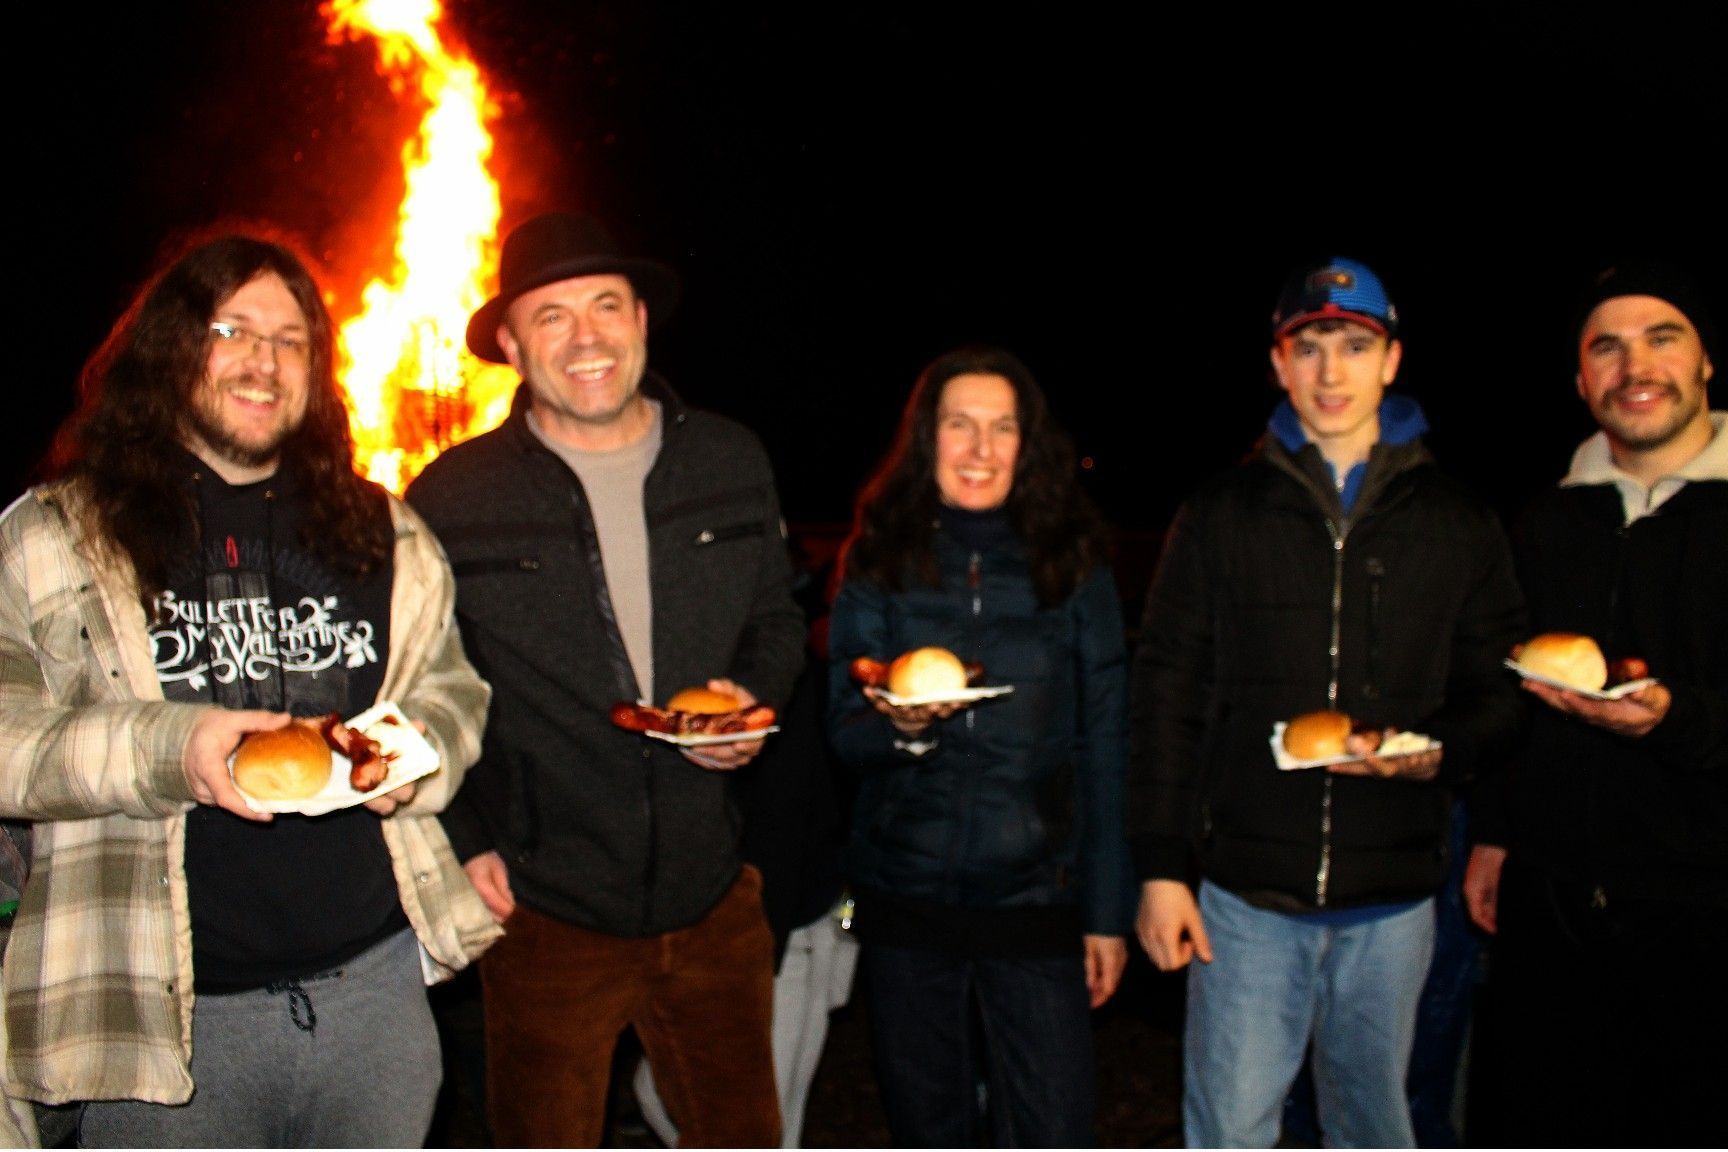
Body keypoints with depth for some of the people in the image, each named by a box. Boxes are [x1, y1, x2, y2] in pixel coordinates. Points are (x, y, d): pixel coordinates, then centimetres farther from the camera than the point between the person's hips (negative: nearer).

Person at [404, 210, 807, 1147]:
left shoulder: (733, 463, 3)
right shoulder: (451, 499, -6)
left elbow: (777, 622, 15)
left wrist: (752, 696, -6)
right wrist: (462, 843, -6)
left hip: (713, 902, 3)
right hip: (545, 914, -2)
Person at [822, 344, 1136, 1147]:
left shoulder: (1071, 563, 2)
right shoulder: (880, 561, 4)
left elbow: (1106, 746, 4)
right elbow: (844, 734, 3)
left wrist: (1109, 909, 1)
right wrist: (900, 726, -21)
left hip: (1035, 895, -1)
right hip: (904, 893, 1)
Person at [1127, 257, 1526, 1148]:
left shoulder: (1456, 523, 7)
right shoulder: (1222, 513, 3)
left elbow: (1495, 693, 11)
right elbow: (1166, 697, 2)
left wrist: (1440, 750, -12)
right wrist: (1160, 867, -3)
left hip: (1393, 898, 2)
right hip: (1246, 885, -1)